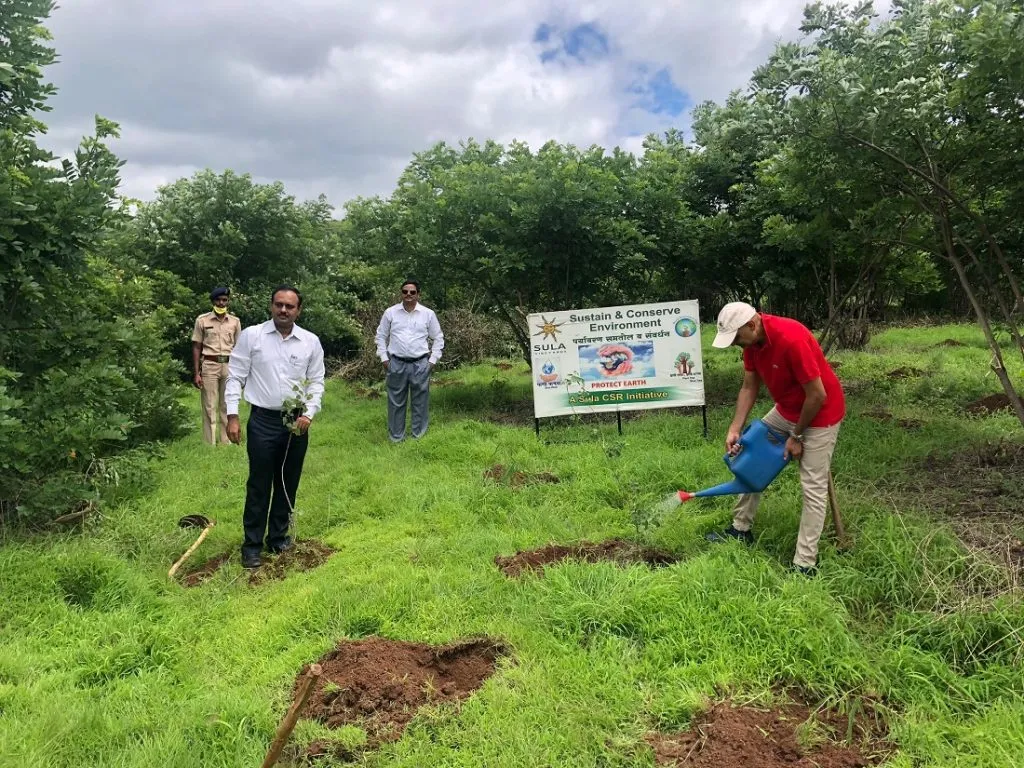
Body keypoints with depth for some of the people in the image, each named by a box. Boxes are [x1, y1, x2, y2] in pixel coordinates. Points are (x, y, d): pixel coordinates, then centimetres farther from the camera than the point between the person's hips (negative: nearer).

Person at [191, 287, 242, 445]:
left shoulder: (235, 321, 8)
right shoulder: (202, 320, 2)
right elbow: (196, 347, 3)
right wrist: (196, 373, -3)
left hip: (229, 366, 2)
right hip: (209, 365, -2)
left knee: (227, 406, 6)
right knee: (210, 407, -1)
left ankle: (226, 442, 12)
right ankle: (210, 444, 3)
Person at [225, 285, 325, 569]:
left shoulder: (311, 341, 1)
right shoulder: (251, 335, -4)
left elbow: (316, 382, 6)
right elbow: (235, 377, -3)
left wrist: (309, 414, -8)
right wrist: (232, 416, -9)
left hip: (297, 422, 3)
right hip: (263, 421, -2)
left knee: (288, 484, 13)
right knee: (259, 484, 4)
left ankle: (279, 536, 29)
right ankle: (252, 545, 16)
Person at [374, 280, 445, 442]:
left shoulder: (428, 314, 1)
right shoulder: (390, 312, 2)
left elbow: (438, 338, 7)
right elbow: (381, 336, 10)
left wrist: (432, 360, 1)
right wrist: (384, 358, 2)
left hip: (420, 364, 0)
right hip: (396, 363, 0)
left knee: (420, 401, 6)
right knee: (396, 402, 7)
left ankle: (419, 436, 18)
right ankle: (396, 437, 18)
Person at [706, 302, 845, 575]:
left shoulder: (791, 339, -35)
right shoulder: (752, 340, -9)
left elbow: (817, 395, -28)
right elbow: (749, 386, 0)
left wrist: (796, 435, -16)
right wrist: (735, 428, -8)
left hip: (820, 413, -9)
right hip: (787, 409, 9)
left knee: (813, 487, -6)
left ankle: (805, 564, 1)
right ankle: (741, 529, 27)